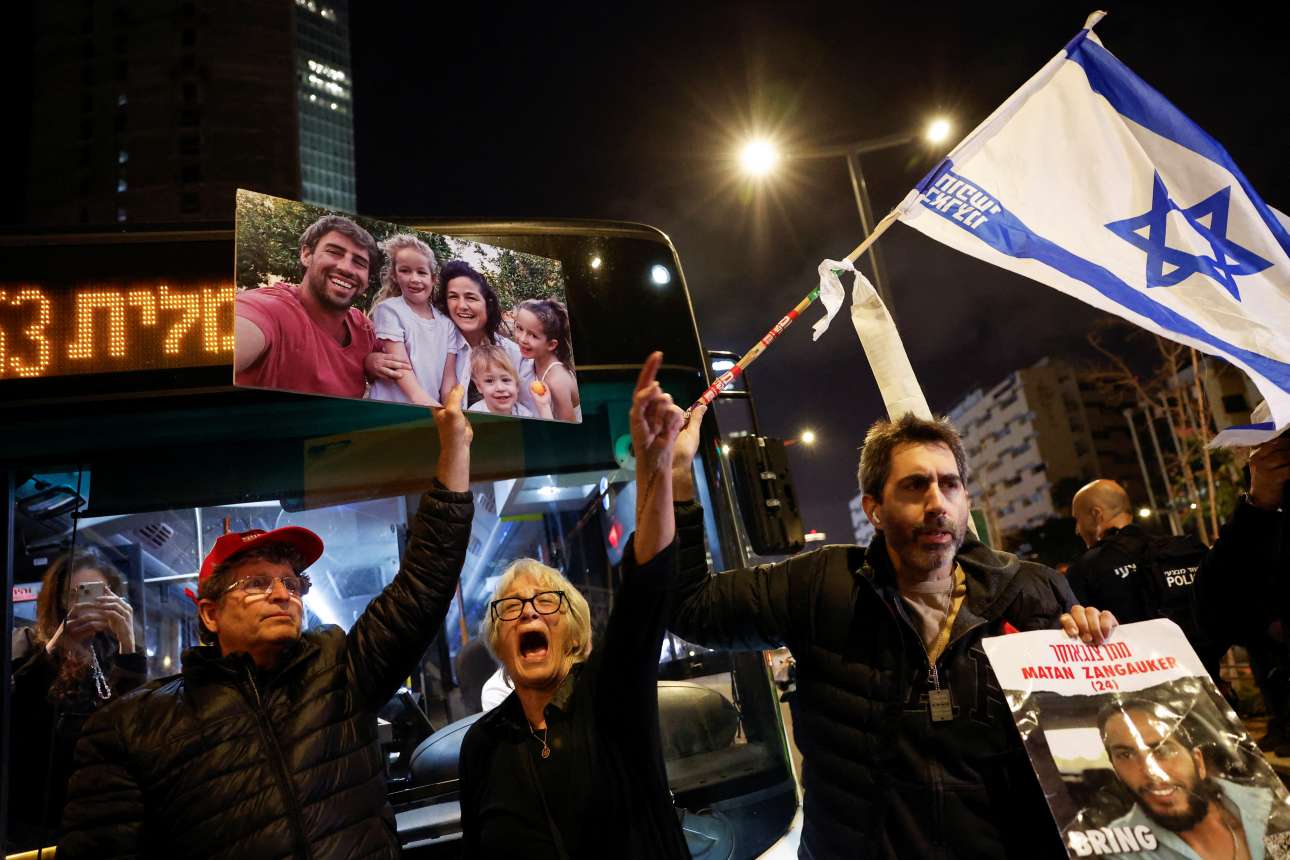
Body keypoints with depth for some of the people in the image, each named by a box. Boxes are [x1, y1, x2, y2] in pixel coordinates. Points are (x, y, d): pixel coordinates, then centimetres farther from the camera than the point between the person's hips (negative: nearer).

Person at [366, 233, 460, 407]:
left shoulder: (446, 323, 11)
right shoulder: (389, 310, 0)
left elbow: (449, 375, 7)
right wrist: (420, 398, -27)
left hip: (431, 411, 3)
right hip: (390, 408, -3)